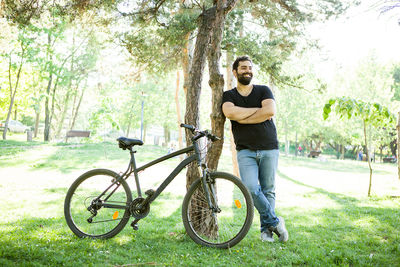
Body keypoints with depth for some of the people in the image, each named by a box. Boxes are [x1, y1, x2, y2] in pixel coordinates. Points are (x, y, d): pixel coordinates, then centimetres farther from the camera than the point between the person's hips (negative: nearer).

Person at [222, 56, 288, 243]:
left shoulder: (263, 91, 9)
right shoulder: (229, 95, 9)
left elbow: (270, 111, -11)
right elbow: (230, 112, -14)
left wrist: (243, 118, -10)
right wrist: (259, 110, -8)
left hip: (269, 149, 1)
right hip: (246, 151, 0)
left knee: (268, 191, 3)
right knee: (251, 189, -16)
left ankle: (266, 229, 15)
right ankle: (275, 221, 1)